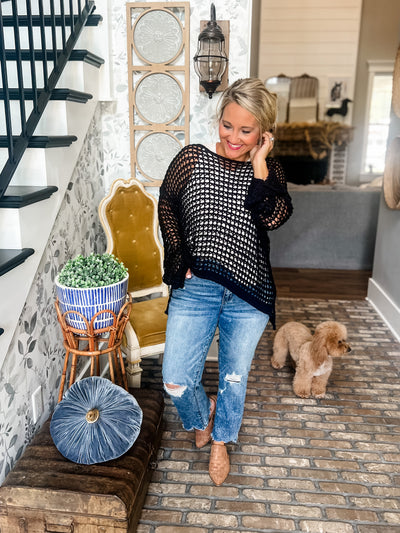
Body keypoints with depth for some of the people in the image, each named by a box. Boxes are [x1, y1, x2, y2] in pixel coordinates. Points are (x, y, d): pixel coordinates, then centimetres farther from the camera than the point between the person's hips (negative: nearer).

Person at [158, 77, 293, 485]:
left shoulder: (268, 171, 1)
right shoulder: (192, 158, -1)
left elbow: (274, 216, -17)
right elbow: (167, 207, 7)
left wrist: (258, 163, -15)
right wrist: (180, 259, -2)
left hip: (248, 295, 1)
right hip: (195, 288, 0)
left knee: (234, 376, 15)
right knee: (176, 381, 0)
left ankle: (220, 440, 45)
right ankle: (202, 417, 37)